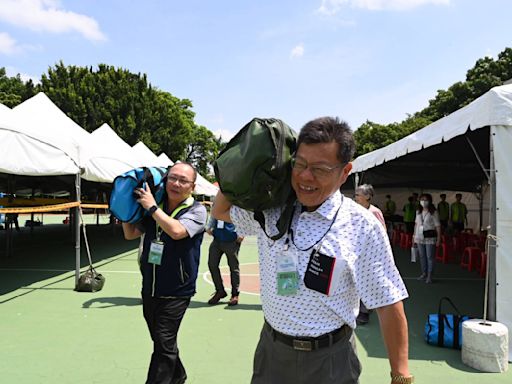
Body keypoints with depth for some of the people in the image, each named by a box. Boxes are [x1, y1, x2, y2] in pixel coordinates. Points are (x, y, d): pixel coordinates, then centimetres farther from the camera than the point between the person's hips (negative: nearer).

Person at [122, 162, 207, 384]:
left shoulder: (196, 211, -10)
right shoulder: (155, 210, 4)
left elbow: (176, 231, -28)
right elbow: (130, 234, 12)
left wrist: (151, 207, -21)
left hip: (176, 293, -6)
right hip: (149, 289, 6)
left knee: (164, 345, -6)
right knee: (161, 341, 21)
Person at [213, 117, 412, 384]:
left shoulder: (363, 228, -14)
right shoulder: (270, 210, -3)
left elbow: (388, 305, -10)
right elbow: (220, 211, 13)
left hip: (329, 360, -3)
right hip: (271, 348, 4)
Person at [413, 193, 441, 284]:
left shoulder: (433, 212, -4)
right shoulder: (418, 212, 11)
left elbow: (438, 226, -5)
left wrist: (439, 238, -9)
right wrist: (414, 237, 13)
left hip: (430, 237, -5)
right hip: (420, 237, 5)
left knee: (430, 256, -1)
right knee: (422, 256, 10)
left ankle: (429, 276, 6)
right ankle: (424, 273, 22)